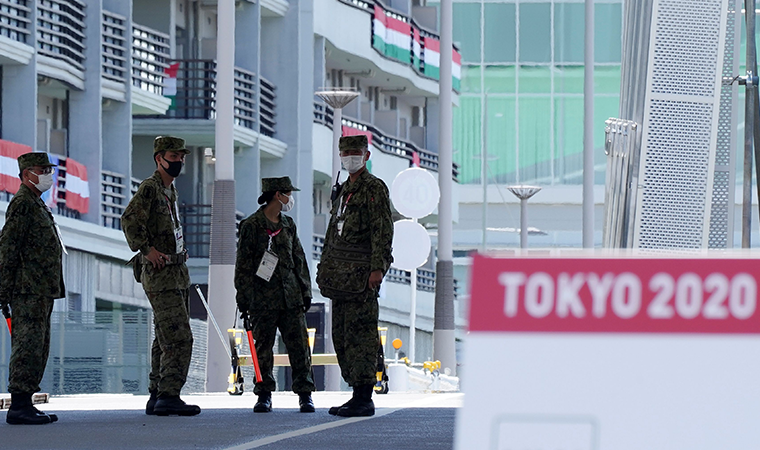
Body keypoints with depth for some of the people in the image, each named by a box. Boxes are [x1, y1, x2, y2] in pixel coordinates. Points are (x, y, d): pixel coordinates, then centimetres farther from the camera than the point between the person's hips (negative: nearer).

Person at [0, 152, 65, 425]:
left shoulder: (36, 205, 22)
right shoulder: (22, 203, -10)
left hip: (41, 292, 10)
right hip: (29, 291, -10)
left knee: (38, 350, 10)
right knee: (28, 346, -12)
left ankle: (25, 405, 13)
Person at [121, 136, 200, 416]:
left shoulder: (170, 190, 19)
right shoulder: (149, 188, -11)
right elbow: (130, 220, -24)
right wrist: (147, 249, -24)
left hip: (175, 274, 10)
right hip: (160, 276, -10)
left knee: (166, 339, 11)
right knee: (179, 338, -16)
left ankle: (157, 397, 14)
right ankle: (168, 396, -19)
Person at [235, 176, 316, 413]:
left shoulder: (288, 225, 14)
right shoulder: (251, 226, -2)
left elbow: (299, 260, 19)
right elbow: (243, 266, -3)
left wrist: (305, 291, 13)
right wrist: (243, 299, -7)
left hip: (291, 297, 4)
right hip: (263, 298, -4)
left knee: (299, 345, 0)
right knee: (263, 348, 1)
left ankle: (305, 394, 4)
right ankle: (264, 395, 8)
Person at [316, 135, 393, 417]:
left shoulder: (375, 189, -5)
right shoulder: (344, 190, 21)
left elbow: (383, 232, -13)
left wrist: (377, 267, -20)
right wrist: (325, 267, 21)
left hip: (361, 274, -9)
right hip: (341, 274, 9)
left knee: (360, 333, -11)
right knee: (341, 335, 8)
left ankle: (364, 399, -12)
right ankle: (357, 393, 12)